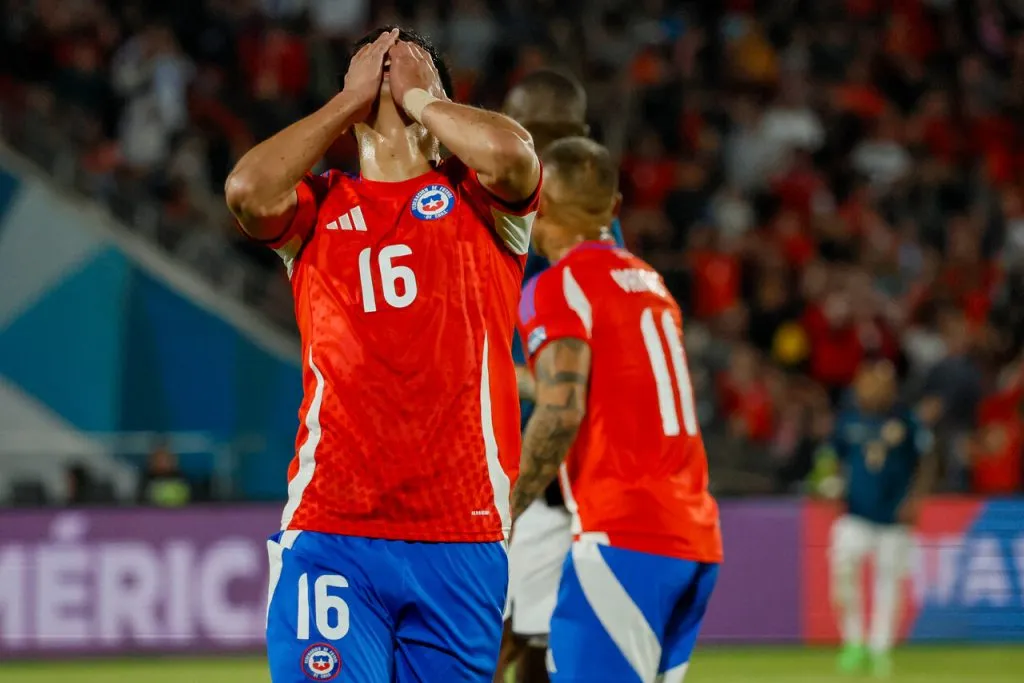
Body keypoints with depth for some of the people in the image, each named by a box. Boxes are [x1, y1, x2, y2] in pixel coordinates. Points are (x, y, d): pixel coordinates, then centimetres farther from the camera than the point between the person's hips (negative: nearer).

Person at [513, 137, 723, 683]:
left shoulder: (559, 287, -4)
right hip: (694, 537, 8)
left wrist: (501, 515, -9)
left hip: (623, 535, -8)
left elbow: (560, 415, -15)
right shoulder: (648, 281, 20)